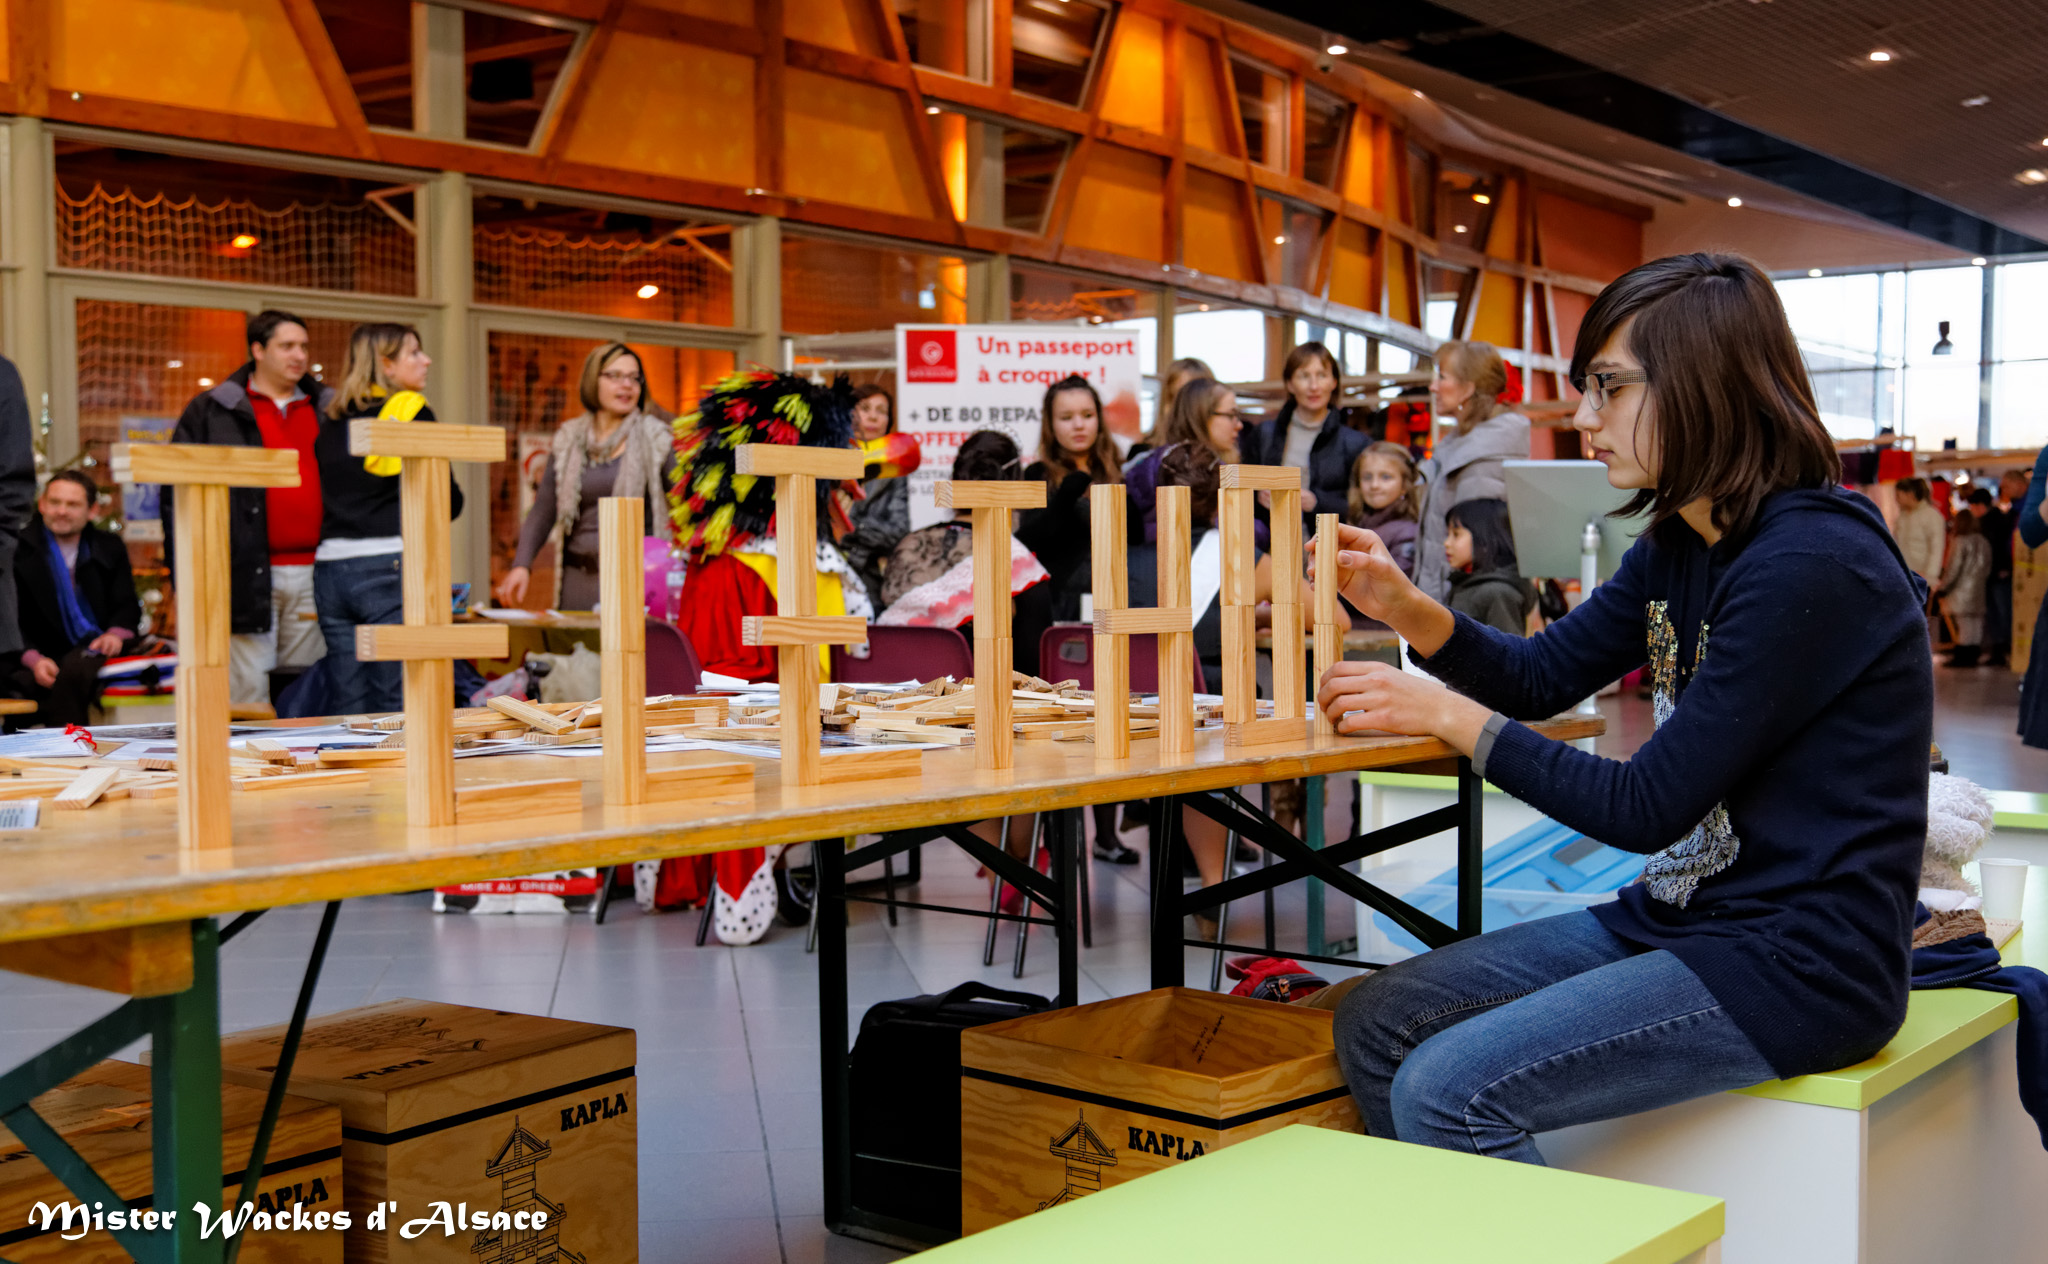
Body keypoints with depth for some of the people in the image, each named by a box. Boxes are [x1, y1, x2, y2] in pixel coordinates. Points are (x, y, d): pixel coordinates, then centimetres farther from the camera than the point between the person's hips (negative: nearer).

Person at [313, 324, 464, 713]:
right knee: (398, 712, -5)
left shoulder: (332, 422, 15)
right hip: (390, 568, -6)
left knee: (348, 710, 8)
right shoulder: (414, 414, -3)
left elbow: (324, 497, 19)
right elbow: (448, 502, -2)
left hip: (330, 567, 6)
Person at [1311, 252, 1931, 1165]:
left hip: (1797, 962, -9)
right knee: (1374, 1026, 3)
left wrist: (1450, 715, -14)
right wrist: (1405, 608, -2)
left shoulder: (1811, 564, -21)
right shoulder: (1679, 546, 8)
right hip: (1678, 917, 9)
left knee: (1447, 1092, -20)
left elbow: (1647, 807, -21)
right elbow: (1542, 676, 16)